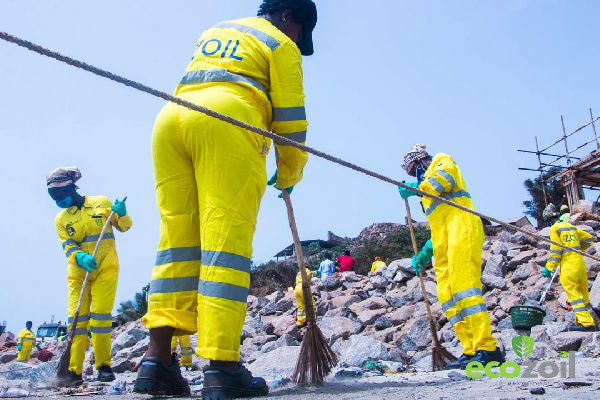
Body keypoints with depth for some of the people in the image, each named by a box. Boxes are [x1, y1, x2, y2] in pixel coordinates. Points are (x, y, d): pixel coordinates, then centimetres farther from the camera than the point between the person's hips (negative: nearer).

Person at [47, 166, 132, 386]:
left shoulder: (101, 202, 4)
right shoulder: (61, 219, 9)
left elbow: (124, 226, 12)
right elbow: (67, 246, -3)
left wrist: (121, 214, -11)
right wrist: (80, 257, -24)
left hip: (105, 270, -2)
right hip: (78, 273, 2)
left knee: (101, 316, -7)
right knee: (77, 319, -3)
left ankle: (104, 366, 3)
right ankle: (74, 371, 3)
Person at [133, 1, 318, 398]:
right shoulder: (281, 43, 15)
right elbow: (290, 117, 10)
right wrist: (288, 175, 22)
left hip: (170, 117, 6)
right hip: (225, 120, -6)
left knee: (177, 241, 3)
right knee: (225, 242, -11)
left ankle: (157, 361, -3)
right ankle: (221, 366, -16)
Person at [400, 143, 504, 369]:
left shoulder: (441, 161, 19)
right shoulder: (428, 193, 39)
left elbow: (445, 178, -7)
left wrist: (416, 188, -3)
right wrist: (425, 253, 26)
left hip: (460, 224, -9)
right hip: (443, 244, 9)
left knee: (463, 287, -22)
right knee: (447, 295, -5)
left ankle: (487, 349, -27)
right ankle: (471, 351, -9)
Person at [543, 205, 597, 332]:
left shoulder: (555, 228, -3)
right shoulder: (571, 227, 18)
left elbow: (555, 249, -10)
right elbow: (588, 238, 28)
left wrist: (549, 267, -8)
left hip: (568, 263, -8)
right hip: (580, 261, 8)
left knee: (573, 293, -11)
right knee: (582, 292, 10)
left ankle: (586, 323, -19)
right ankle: (581, 321, 16)